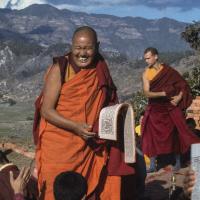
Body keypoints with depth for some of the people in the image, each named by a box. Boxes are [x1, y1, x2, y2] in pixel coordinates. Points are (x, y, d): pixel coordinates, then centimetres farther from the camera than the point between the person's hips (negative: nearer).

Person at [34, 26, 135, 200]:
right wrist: (75, 127, -24)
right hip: (60, 146, -4)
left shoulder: (101, 71, 4)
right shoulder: (60, 69, -10)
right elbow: (46, 110, -13)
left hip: (90, 146, 4)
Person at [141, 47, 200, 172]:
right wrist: (164, 93, -21)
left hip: (171, 106, -1)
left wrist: (179, 97, -13)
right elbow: (147, 93, -11)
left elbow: (183, 85, 2)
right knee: (152, 135, -3)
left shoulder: (168, 71, -3)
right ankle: (152, 165, 4)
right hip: (155, 108, 1)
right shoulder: (146, 74, -1)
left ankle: (178, 161, 17)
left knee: (175, 133, 2)